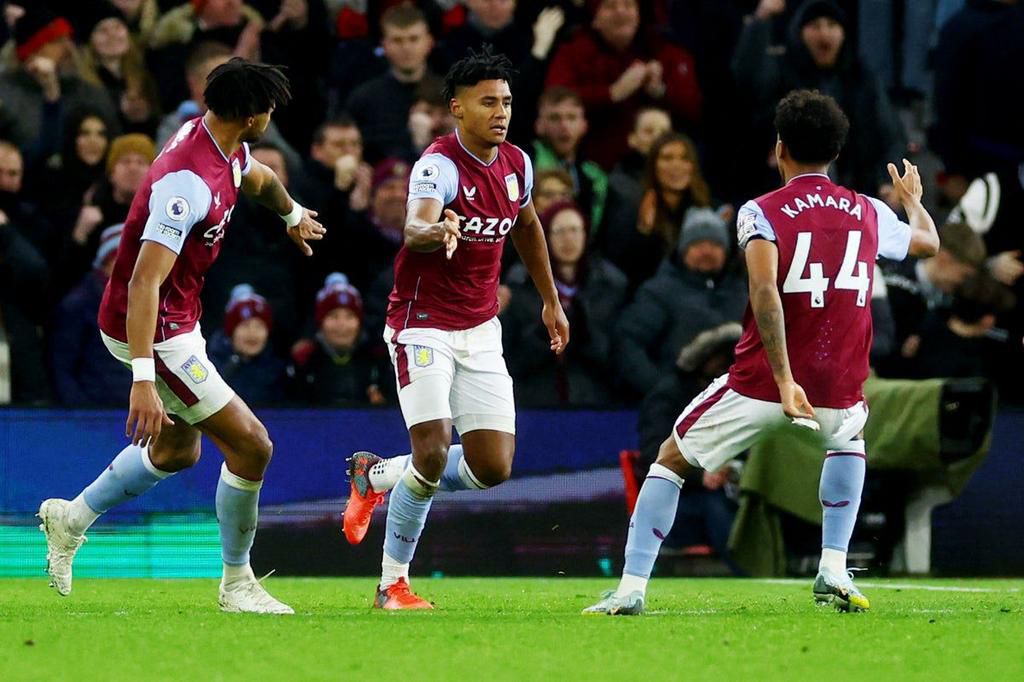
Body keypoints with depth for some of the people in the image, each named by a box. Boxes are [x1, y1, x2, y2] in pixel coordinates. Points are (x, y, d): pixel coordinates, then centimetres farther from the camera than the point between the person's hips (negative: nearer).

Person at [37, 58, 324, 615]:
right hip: (155, 332, -10)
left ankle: (72, 518, 37)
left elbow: (257, 178, 28)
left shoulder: (225, 149, 0)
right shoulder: (188, 182, -31)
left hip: (178, 321, 11)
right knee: (250, 445, -7)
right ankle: (237, 583, 8)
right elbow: (144, 283, -36)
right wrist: (143, 379, -40)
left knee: (177, 449, 26)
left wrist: (292, 212, 47)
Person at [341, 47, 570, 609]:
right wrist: (437, 232, -61)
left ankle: (377, 474, 25)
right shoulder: (439, 164, -19)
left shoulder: (517, 164, 3)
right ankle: (393, 584, -2)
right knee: (433, 456, -20)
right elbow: (413, 229, -39)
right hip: (423, 325, -7)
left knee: (493, 468, 0)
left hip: (481, 330, 7)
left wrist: (550, 300, 28)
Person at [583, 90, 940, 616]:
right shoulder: (868, 213, 9)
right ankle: (834, 572, 21)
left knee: (671, 459, 16)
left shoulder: (761, 213, -4)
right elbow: (928, 243, 30)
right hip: (838, 390, 3)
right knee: (848, 440, 38)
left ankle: (630, 589, 5)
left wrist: (784, 380, -23)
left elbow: (765, 293, -20)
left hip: (759, 384, -3)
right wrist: (912, 199, 52)